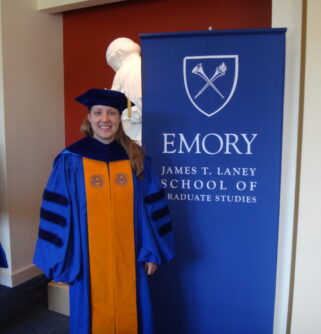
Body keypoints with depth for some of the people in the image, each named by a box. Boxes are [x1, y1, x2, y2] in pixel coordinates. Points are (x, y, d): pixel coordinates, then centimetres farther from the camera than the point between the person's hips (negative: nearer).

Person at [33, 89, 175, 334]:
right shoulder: (71, 160, -6)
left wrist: (152, 251, 0)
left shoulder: (136, 158, 0)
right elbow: (58, 213, -5)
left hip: (129, 258, 2)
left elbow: (152, 207, 2)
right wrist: (60, 260, -5)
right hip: (89, 259, -1)